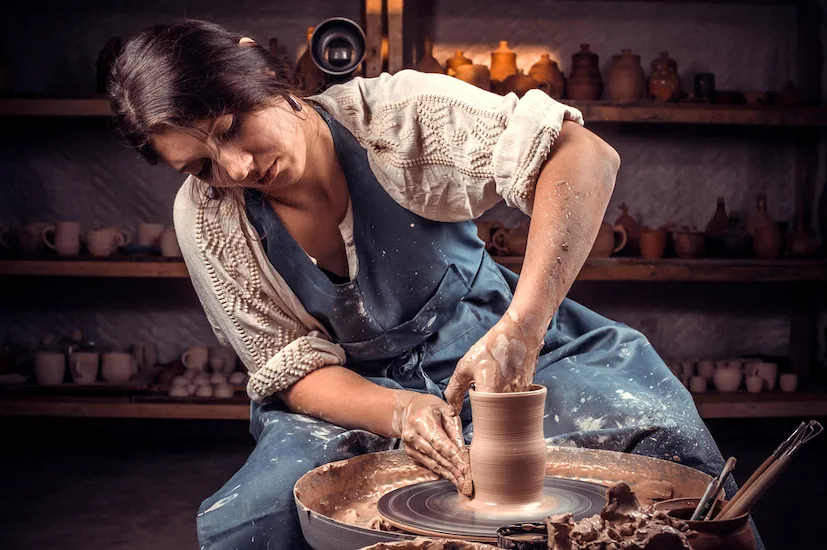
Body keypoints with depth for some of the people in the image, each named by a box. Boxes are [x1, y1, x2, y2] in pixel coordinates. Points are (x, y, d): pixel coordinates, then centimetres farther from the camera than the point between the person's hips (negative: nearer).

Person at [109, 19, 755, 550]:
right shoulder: (206, 217, -12)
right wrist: (398, 415, -30)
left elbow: (587, 156, -32)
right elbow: (294, 368, -9)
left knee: (667, 431, -21)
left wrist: (521, 327, -44)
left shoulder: (396, 113, -21)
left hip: (494, 349, 0)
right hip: (357, 395, 1)